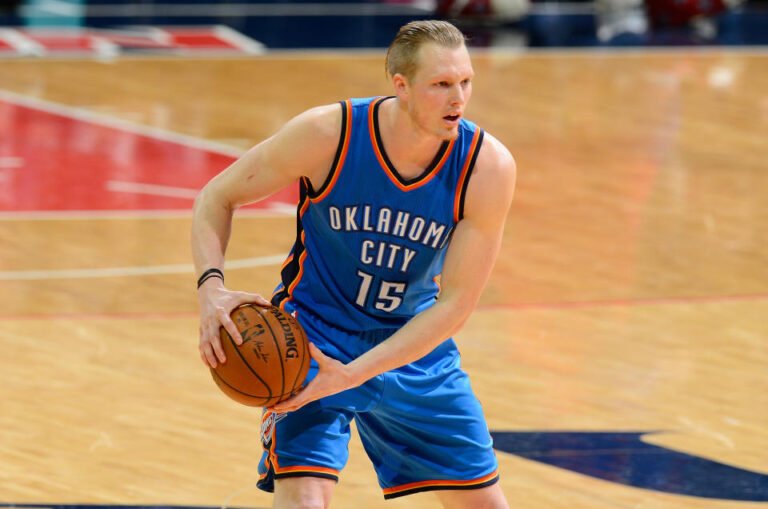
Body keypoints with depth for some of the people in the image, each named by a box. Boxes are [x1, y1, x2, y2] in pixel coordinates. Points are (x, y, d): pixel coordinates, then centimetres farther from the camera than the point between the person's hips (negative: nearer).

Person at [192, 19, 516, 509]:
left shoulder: (488, 165, -20)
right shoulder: (329, 133, -23)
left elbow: (454, 303, -19)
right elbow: (216, 198, -9)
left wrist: (352, 375, -28)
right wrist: (211, 286, -29)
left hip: (415, 345, 3)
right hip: (315, 337, -3)